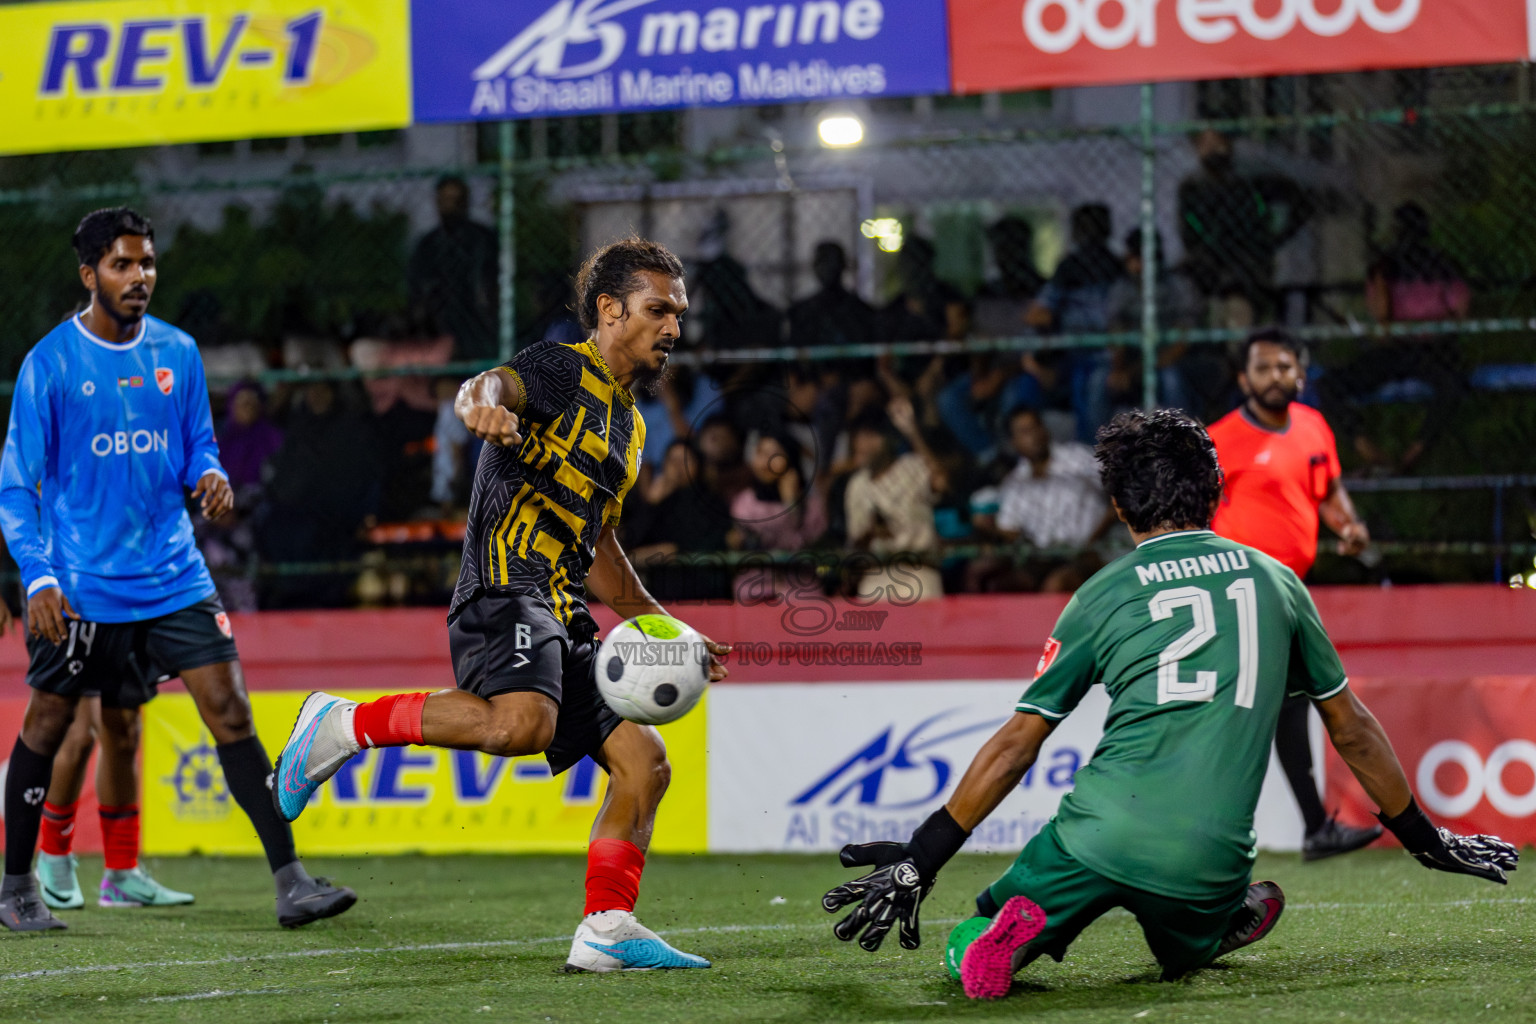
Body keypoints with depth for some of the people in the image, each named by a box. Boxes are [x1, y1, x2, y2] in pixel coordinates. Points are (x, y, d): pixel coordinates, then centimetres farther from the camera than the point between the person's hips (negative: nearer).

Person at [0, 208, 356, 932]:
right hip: (81, 585, -3)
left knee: (229, 710, -6)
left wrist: (211, 476, -7)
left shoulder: (178, 353, 6)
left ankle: (289, 880, -6)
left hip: (172, 576, 3)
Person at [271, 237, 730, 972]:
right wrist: (483, 403, -48)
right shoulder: (564, 369, -1)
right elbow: (495, 384, -24)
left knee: (643, 761, 1)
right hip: (505, 589, -9)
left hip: (562, 620, 9)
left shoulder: (629, 425, 26)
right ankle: (345, 725, -16)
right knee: (521, 721, -34)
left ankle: (606, 930, 3)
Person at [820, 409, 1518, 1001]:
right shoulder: (1276, 581, 14)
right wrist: (1427, 841, 33)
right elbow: (1351, 727, 21)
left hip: (1102, 833, -3)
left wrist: (921, 859, 16)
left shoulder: (1102, 597, 8)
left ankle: (1018, 926, -22)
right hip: (1210, 858, 3)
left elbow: (1016, 743, 9)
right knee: (1185, 954, 34)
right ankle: (1223, 922, 5)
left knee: (968, 958, 8)